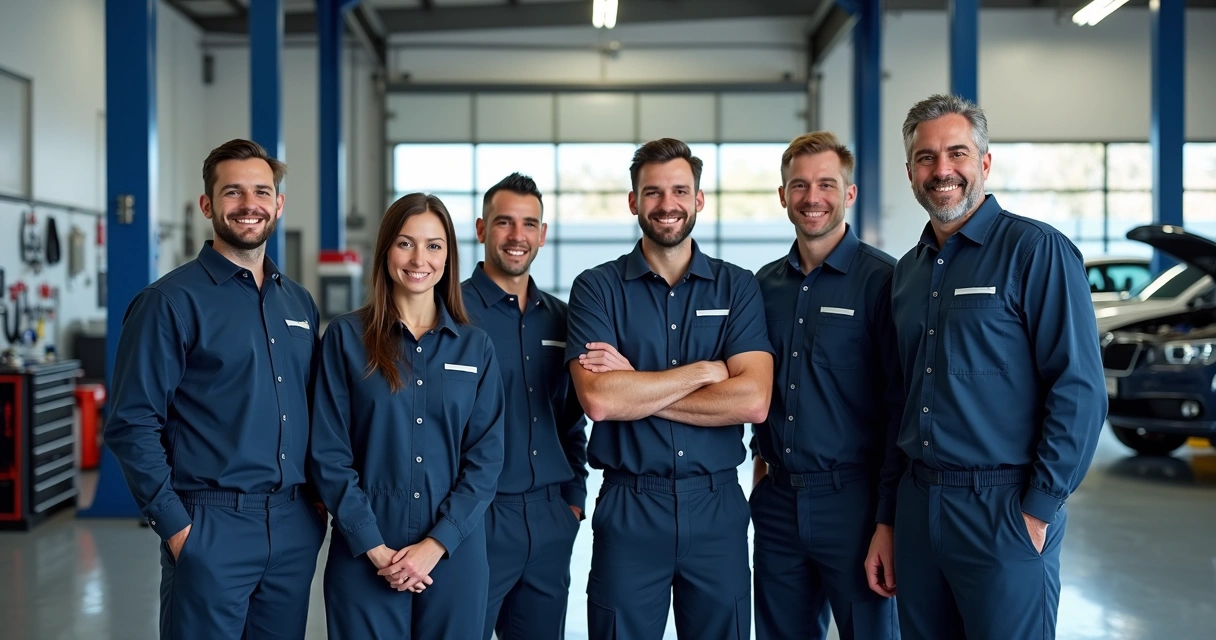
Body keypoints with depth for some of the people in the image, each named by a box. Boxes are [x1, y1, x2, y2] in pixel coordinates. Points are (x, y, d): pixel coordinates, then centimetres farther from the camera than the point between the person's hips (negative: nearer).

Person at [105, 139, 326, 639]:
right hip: (211, 526, -5)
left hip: (296, 528, 6)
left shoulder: (299, 303, 12)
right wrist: (174, 525, -13)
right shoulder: (172, 302, -7)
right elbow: (132, 425, -10)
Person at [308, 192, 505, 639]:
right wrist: (375, 547, -11)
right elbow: (329, 455, -4)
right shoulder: (346, 337, 0)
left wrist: (435, 544, -10)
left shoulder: (475, 346, 5)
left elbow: (485, 457, 1)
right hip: (364, 553, -1)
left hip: (455, 551, 2)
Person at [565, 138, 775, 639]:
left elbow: (753, 401, -11)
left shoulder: (737, 287, 3)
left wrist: (634, 389, -12)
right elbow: (598, 400, -16)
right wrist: (704, 370, -11)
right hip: (629, 507, -1)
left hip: (718, 505, 1)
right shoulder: (597, 288, -1)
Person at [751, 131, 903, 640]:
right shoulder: (766, 284, 9)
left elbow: (901, 404, -11)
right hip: (777, 500, 5)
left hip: (851, 498, -5)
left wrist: (888, 519, -15)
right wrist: (763, 453, 9)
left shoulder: (881, 280, -8)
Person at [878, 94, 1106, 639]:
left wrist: (1040, 511, -15)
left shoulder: (1036, 251, -8)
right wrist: (886, 522, 12)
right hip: (918, 505, 6)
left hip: (1003, 511, -6)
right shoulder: (907, 272, 12)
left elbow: (1079, 390, -13)